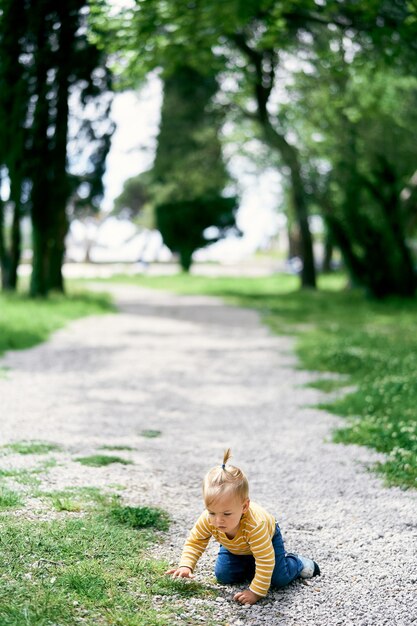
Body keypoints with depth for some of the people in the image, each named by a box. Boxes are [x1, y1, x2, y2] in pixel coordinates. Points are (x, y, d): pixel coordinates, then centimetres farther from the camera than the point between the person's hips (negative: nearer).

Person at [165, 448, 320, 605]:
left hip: (268, 537, -4)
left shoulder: (255, 525, -49)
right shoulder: (208, 519, -36)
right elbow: (194, 542, -18)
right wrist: (185, 566, -32)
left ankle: (298, 563, 19)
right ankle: (248, 566, 22)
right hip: (234, 547, 4)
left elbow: (265, 561, -42)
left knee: (280, 579, -13)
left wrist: (256, 592, -41)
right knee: (224, 576, -8)